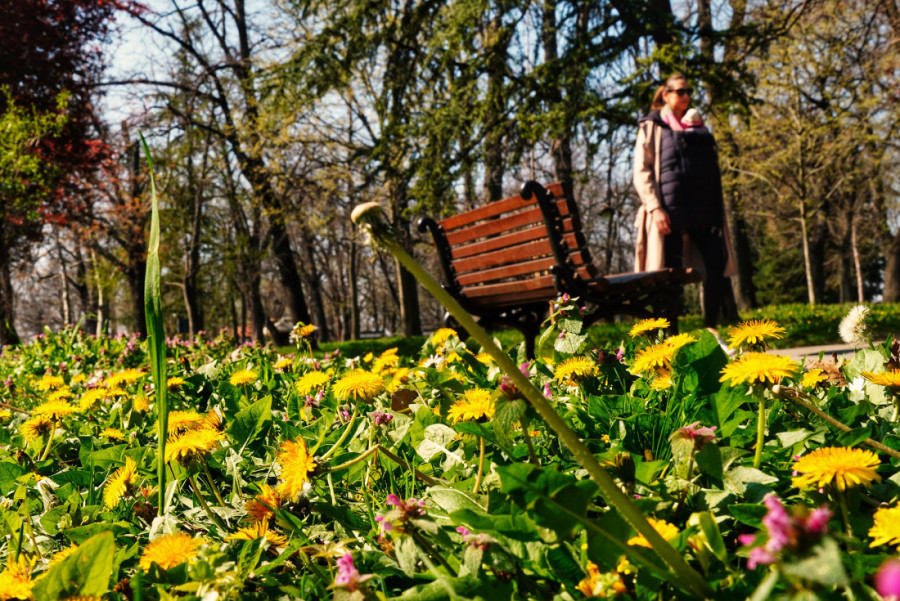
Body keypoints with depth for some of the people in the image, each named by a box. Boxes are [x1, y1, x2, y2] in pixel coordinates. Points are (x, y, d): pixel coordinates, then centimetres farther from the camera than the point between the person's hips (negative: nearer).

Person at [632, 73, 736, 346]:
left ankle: (711, 328, 7)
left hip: (703, 209, 5)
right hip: (670, 211, -5)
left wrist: (717, 209, 12)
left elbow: (712, 169, 25)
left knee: (718, 264, -4)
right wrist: (655, 208, -14)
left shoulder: (697, 126, 22)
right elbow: (641, 171, -3)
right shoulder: (653, 127, 6)